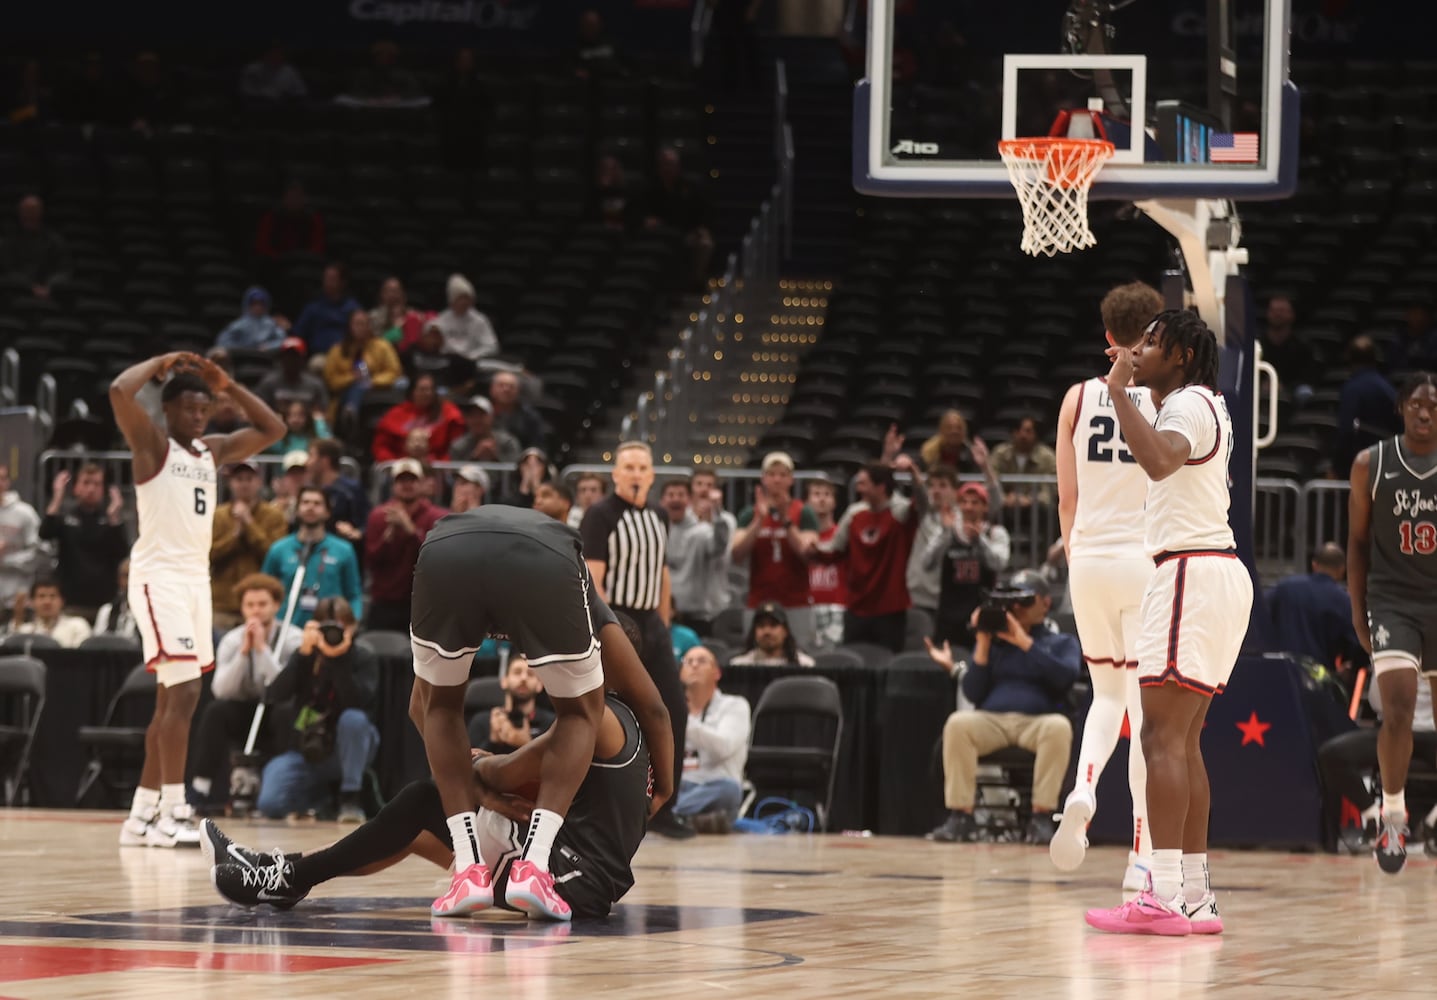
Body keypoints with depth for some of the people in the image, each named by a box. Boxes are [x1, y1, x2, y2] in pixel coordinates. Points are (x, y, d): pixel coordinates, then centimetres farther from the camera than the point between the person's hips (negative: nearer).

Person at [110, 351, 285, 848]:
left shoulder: (213, 451, 16)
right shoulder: (152, 443, -4)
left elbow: (272, 429, 23)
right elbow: (119, 391, -21)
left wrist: (228, 386, 13)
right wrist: (162, 363, -6)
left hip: (196, 578, 8)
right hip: (159, 576, -8)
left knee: (170, 701, 9)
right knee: (184, 692, -18)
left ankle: (141, 815, 15)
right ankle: (173, 815, -19)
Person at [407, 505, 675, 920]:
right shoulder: (592, 606, 43)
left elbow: (419, 705, 51)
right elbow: (651, 707, 45)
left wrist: (472, 782, 61)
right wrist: (663, 790, 62)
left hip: (445, 554, 2)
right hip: (547, 563, -1)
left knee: (441, 704, 30)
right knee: (580, 711, 26)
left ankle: (469, 870, 17)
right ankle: (533, 866, 8)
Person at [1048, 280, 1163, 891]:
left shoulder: (1078, 399, 3)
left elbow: (1067, 501, 6)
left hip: (1090, 559, 3)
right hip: (1148, 560, -3)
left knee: (1107, 694, 21)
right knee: (1147, 708, 1)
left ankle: (1082, 791, -7)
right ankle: (1141, 856, 0)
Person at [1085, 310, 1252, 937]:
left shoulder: (1189, 404, -10)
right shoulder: (1204, 405, 21)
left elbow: (1158, 459, -33)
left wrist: (1119, 389, -25)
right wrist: (1141, 390, 41)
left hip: (1192, 574, -11)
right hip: (1216, 573, 11)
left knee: (1163, 735, -15)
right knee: (1183, 740, 11)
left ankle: (1165, 900, -22)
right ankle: (1195, 896, 11)